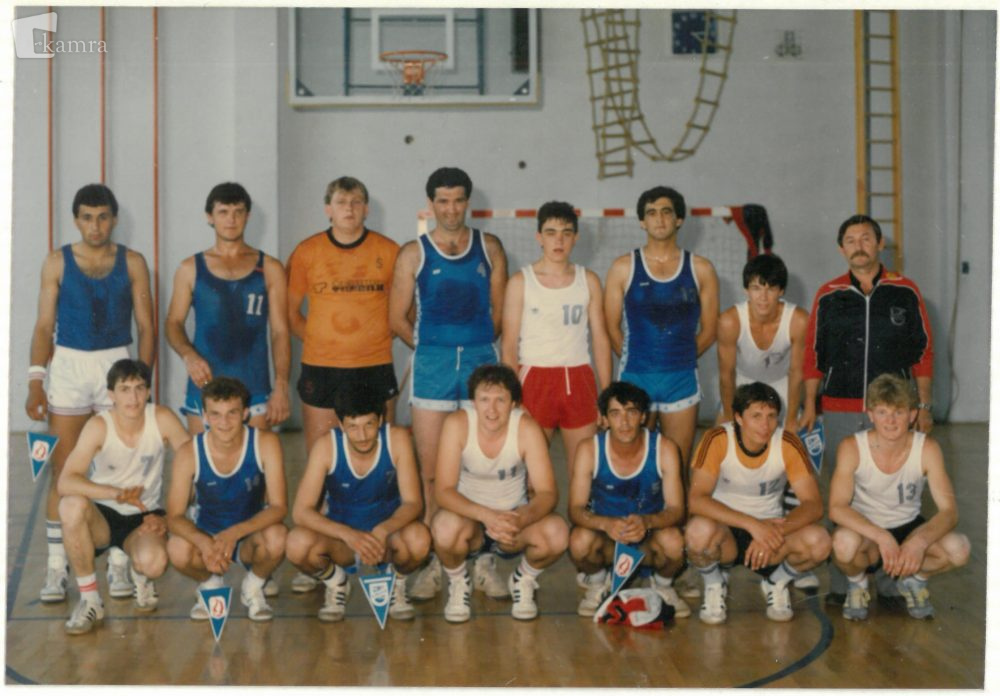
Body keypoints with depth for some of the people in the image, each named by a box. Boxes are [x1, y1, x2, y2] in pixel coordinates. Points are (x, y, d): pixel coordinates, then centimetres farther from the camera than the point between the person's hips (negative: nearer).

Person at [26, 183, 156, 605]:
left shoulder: (132, 263, 3)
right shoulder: (57, 262, 3)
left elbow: (146, 326, 3)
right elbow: (44, 325, 2)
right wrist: (36, 382, -6)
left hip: (117, 367, 0)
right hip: (68, 366, 0)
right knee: (62, 472, 1)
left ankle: (119, 564, 12)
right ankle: (56, 566, 8)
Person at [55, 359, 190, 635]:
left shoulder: (162, 419, -13)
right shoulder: (99, 426, -17)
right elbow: (66, 482, -28)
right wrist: (116, 493, -43)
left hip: (144, 518, 0)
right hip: (102, 517, 0)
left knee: (153, 562, -34)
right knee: (71, 505, -35)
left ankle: (141, 576, 9)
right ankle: (89, 600, -17)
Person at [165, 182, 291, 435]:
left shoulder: (269, 269, 7)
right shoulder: (190, 269, 8)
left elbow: (280, 332, 5)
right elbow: (173, 323, 9)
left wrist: (281, 386, -5)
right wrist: (188, 355, -11)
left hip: (255, 391, 0)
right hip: (204, 388, 0)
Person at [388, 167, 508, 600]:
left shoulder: (489, 248, 10)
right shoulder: (414, 253, 5)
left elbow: (499, 309, 12)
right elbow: (397, 318, 7)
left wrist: (476, 346, 6)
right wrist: (434, 349, 6)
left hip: (482, 361, 1)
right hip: (432, 366, -1)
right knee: (430, 470, -2)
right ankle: (434, 562, 5)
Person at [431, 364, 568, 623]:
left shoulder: (527, 428, -18)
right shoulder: (457, 424, -20)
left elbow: (547, 492, -18)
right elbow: (443, 490, -23)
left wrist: (521, 519, -40)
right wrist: (487, 515, -39)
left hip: (514, 519, 1)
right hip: (469, 516, -1)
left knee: (557, 534, -29)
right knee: (446, 527, -36)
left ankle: (523, 580, 6)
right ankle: (458, 582, 0)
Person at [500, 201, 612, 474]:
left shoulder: (588, 280, 7)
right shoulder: (520, 281, 0)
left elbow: (601, 339, 8)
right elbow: (509, 344, -1)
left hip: (579, 382, 2)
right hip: (535, 379, -2)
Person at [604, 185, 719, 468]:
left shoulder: (700, 269, 4)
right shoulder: (623, 268, 1)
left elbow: (709, 330, 8)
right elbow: (611, 326, 3)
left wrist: (679, 358, 9)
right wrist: (635, 360, 7)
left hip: (682, 380, 1)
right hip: (634, 378, -1)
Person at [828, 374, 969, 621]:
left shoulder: (927, 449, -17)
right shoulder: (852, 448, -21)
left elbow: (949, 510, -20)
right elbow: (837, 508, -28)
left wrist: (920, 541, -39)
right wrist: (882, 538, -41)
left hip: (908, 528, 2)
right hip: (864, 529, -2)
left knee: (958, 549, -27)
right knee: (845, 542, -38)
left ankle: (913, 580, 9)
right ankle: (857, 583, 1)